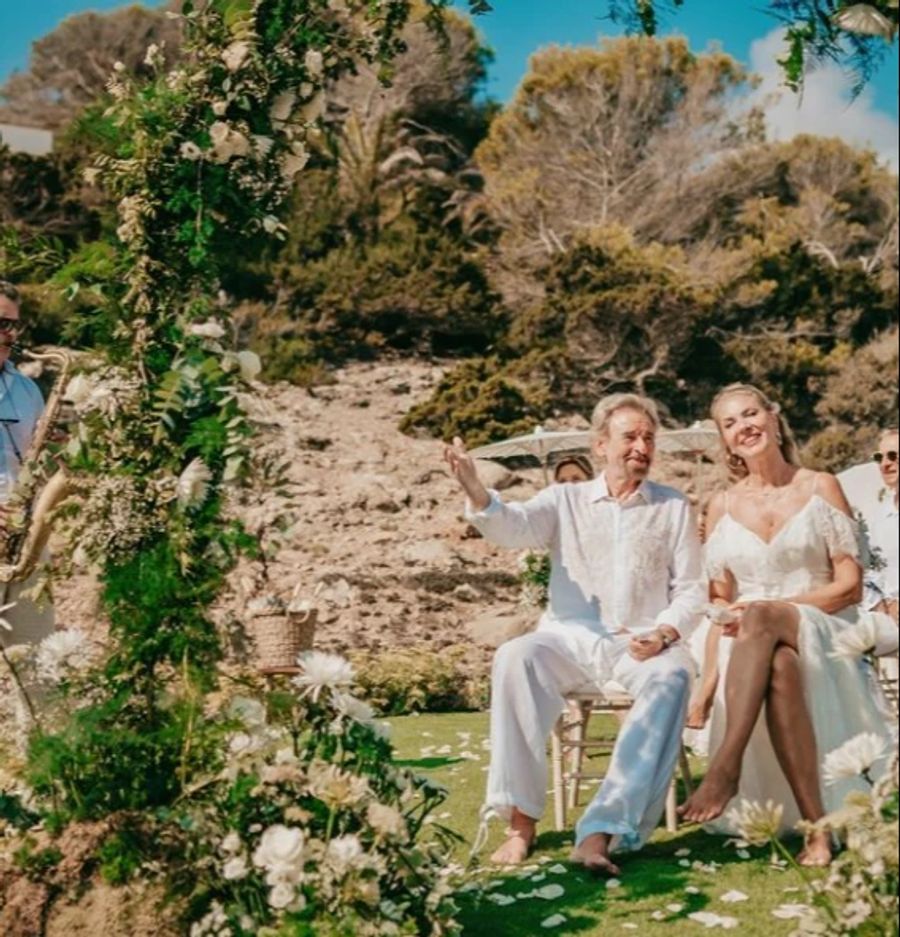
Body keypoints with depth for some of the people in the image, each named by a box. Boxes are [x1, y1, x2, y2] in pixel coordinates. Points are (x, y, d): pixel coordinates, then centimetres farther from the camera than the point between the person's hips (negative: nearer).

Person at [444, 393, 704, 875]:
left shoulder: (674, 508, 14)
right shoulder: (566, 500, 12)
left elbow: (690, 590, 9)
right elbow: (512, 526, -6)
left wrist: (665, 633, -12)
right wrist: (475, 492, -28)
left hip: (643, 645, 0)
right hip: (570, 638, 0)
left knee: (673, 676, -34)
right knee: (514, 658, -31)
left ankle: (601, 830, -39)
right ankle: (521, 820, -27)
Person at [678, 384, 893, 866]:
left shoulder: (820, 487, 5)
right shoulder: (723, 506, 13)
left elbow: (850, 586, 0)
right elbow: (718, 600, 13)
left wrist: (766, 610, -14)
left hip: (822, 637, -2)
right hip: (752, 646, 2)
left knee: (761, 619, -38)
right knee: (780, 668, -38)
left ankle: (726, 766, -45)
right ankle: (816, 826, -41)